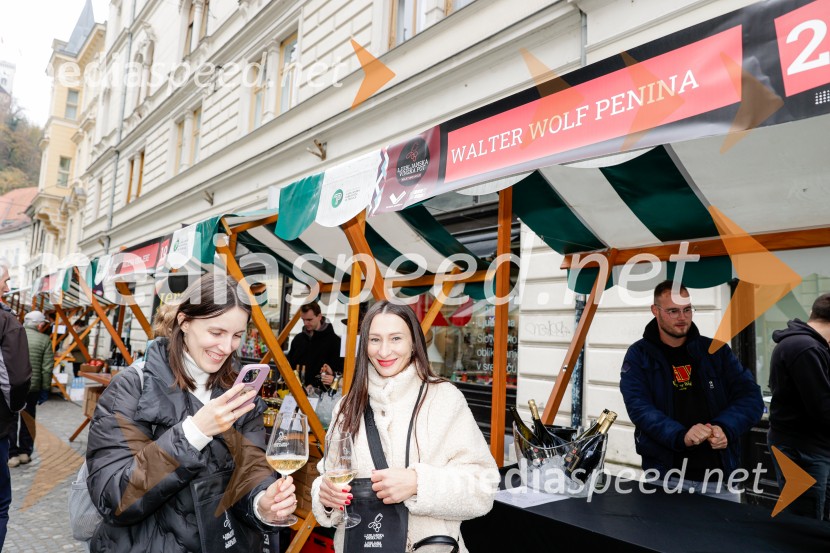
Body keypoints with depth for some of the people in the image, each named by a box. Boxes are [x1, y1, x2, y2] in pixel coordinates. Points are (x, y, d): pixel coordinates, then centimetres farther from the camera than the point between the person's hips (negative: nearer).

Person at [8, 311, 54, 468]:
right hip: (33, 387, 0)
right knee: (28, 420, 13)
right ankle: (25, 453, 18)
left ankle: (12, 455, 9)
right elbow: (47, 368, -6)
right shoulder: (44, 340, -4)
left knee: (10, 420, 8)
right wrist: (45, 389, 4)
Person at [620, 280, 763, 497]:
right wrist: (681, 435, -30)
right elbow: (639, 406, -14)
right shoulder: (639, 355, -2)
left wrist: (724, 427, -21)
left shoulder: (716, 350, 6)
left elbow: (751, 397, -1)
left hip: (719, 474, 3)